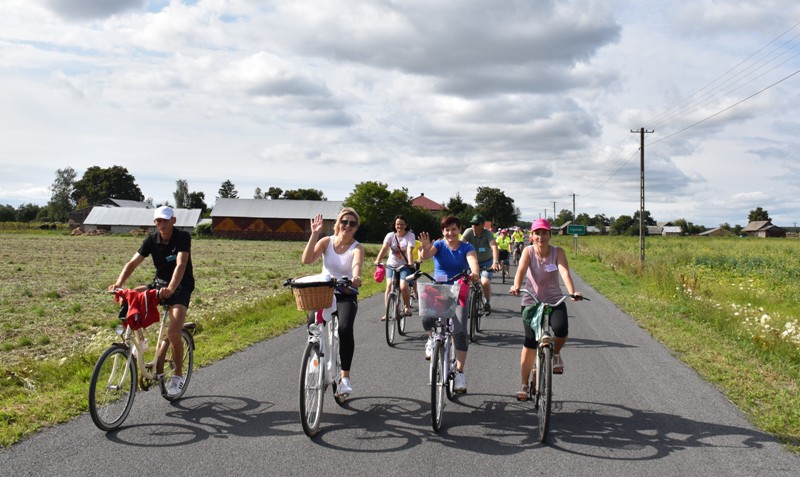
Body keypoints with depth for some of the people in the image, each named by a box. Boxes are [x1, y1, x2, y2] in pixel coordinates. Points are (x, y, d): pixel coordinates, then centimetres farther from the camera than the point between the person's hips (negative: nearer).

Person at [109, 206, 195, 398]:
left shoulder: (183, 237, -17)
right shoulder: (152, 239, -4)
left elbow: (181, 265, -31)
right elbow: (133, 262, -12)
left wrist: (170, 289, -48)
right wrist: (118, 283, -30)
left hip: (181, 287, -5)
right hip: (159, 283, 5)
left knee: (173, 333, -21)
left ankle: (178, 375, 2)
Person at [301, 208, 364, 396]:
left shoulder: (357, 248, -7)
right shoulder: (326, 241, -1)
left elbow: (357, 264, -30)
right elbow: (306, 260, -15)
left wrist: (356, 277, -52)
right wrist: (314, 234, -21)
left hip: (346, 295, -2)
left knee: (345, 329, -27)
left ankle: (345, 377, -16)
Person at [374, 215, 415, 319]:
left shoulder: (410, 236, -3)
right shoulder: (390, 235, 1)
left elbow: (410, 250, -18)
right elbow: (384, 248, -14)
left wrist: (410, 263, -34)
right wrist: (377, 260, -30)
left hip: (405, 266, -2)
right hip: (391, 265, 2)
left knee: (403, 287, -20)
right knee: (389, 285, -18)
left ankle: (407, 307, 6)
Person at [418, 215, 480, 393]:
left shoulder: (466, 247, 0)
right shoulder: (439, 245, 1)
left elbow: (473, 262, -20)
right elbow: (426, 255, -20)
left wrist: (475, 273, -43)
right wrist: (425, 247, -44)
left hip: (459, 293, 0)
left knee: (460, 331, -14)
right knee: (427, 319, -28)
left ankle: (459, 372, -3)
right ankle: (432, 339, 8)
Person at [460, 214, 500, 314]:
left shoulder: (487, 233, -20)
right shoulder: (469, 232, -16)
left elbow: (494, 247, -33)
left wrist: (495, 262, -49)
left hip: (486, 262, -2)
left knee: (485, 282, -23)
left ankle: (487, 303, 2)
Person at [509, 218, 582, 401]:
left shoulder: (558, 252, -7)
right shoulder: (528, 251, -7)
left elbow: (564, 272, -23)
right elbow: (521, 270, -23)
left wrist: (572, 292, -40)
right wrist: (516, 286, -45)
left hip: (555, 300, 0)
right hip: (531, 301, 0)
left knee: (561, 329, -29)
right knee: (530, 344, -3)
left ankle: (555, 354, 7)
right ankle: (524, 385, 13)